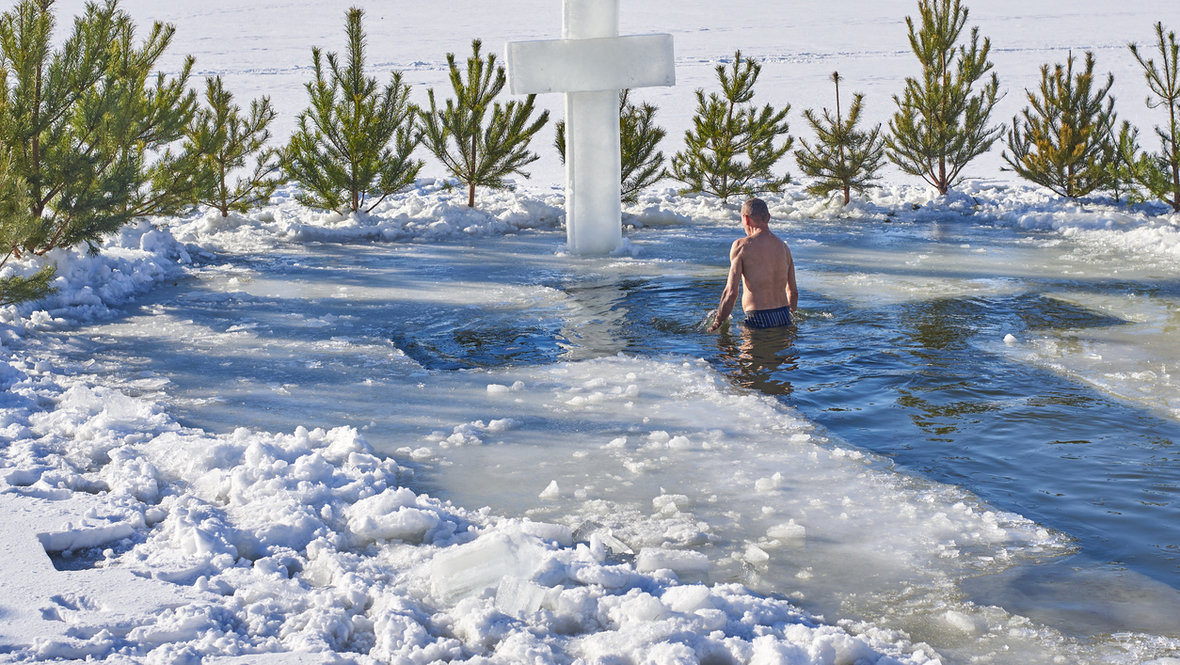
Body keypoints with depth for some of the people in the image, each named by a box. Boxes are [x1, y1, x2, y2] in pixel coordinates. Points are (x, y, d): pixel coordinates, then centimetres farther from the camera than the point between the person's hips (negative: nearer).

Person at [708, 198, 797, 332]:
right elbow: (793, 291, 19)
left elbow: (731, 292, -11)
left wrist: (716, 324, -3)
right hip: (784, 318, 6)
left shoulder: (741, 245, -5)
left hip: (758, 320, -6)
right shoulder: (783, 247, 12)